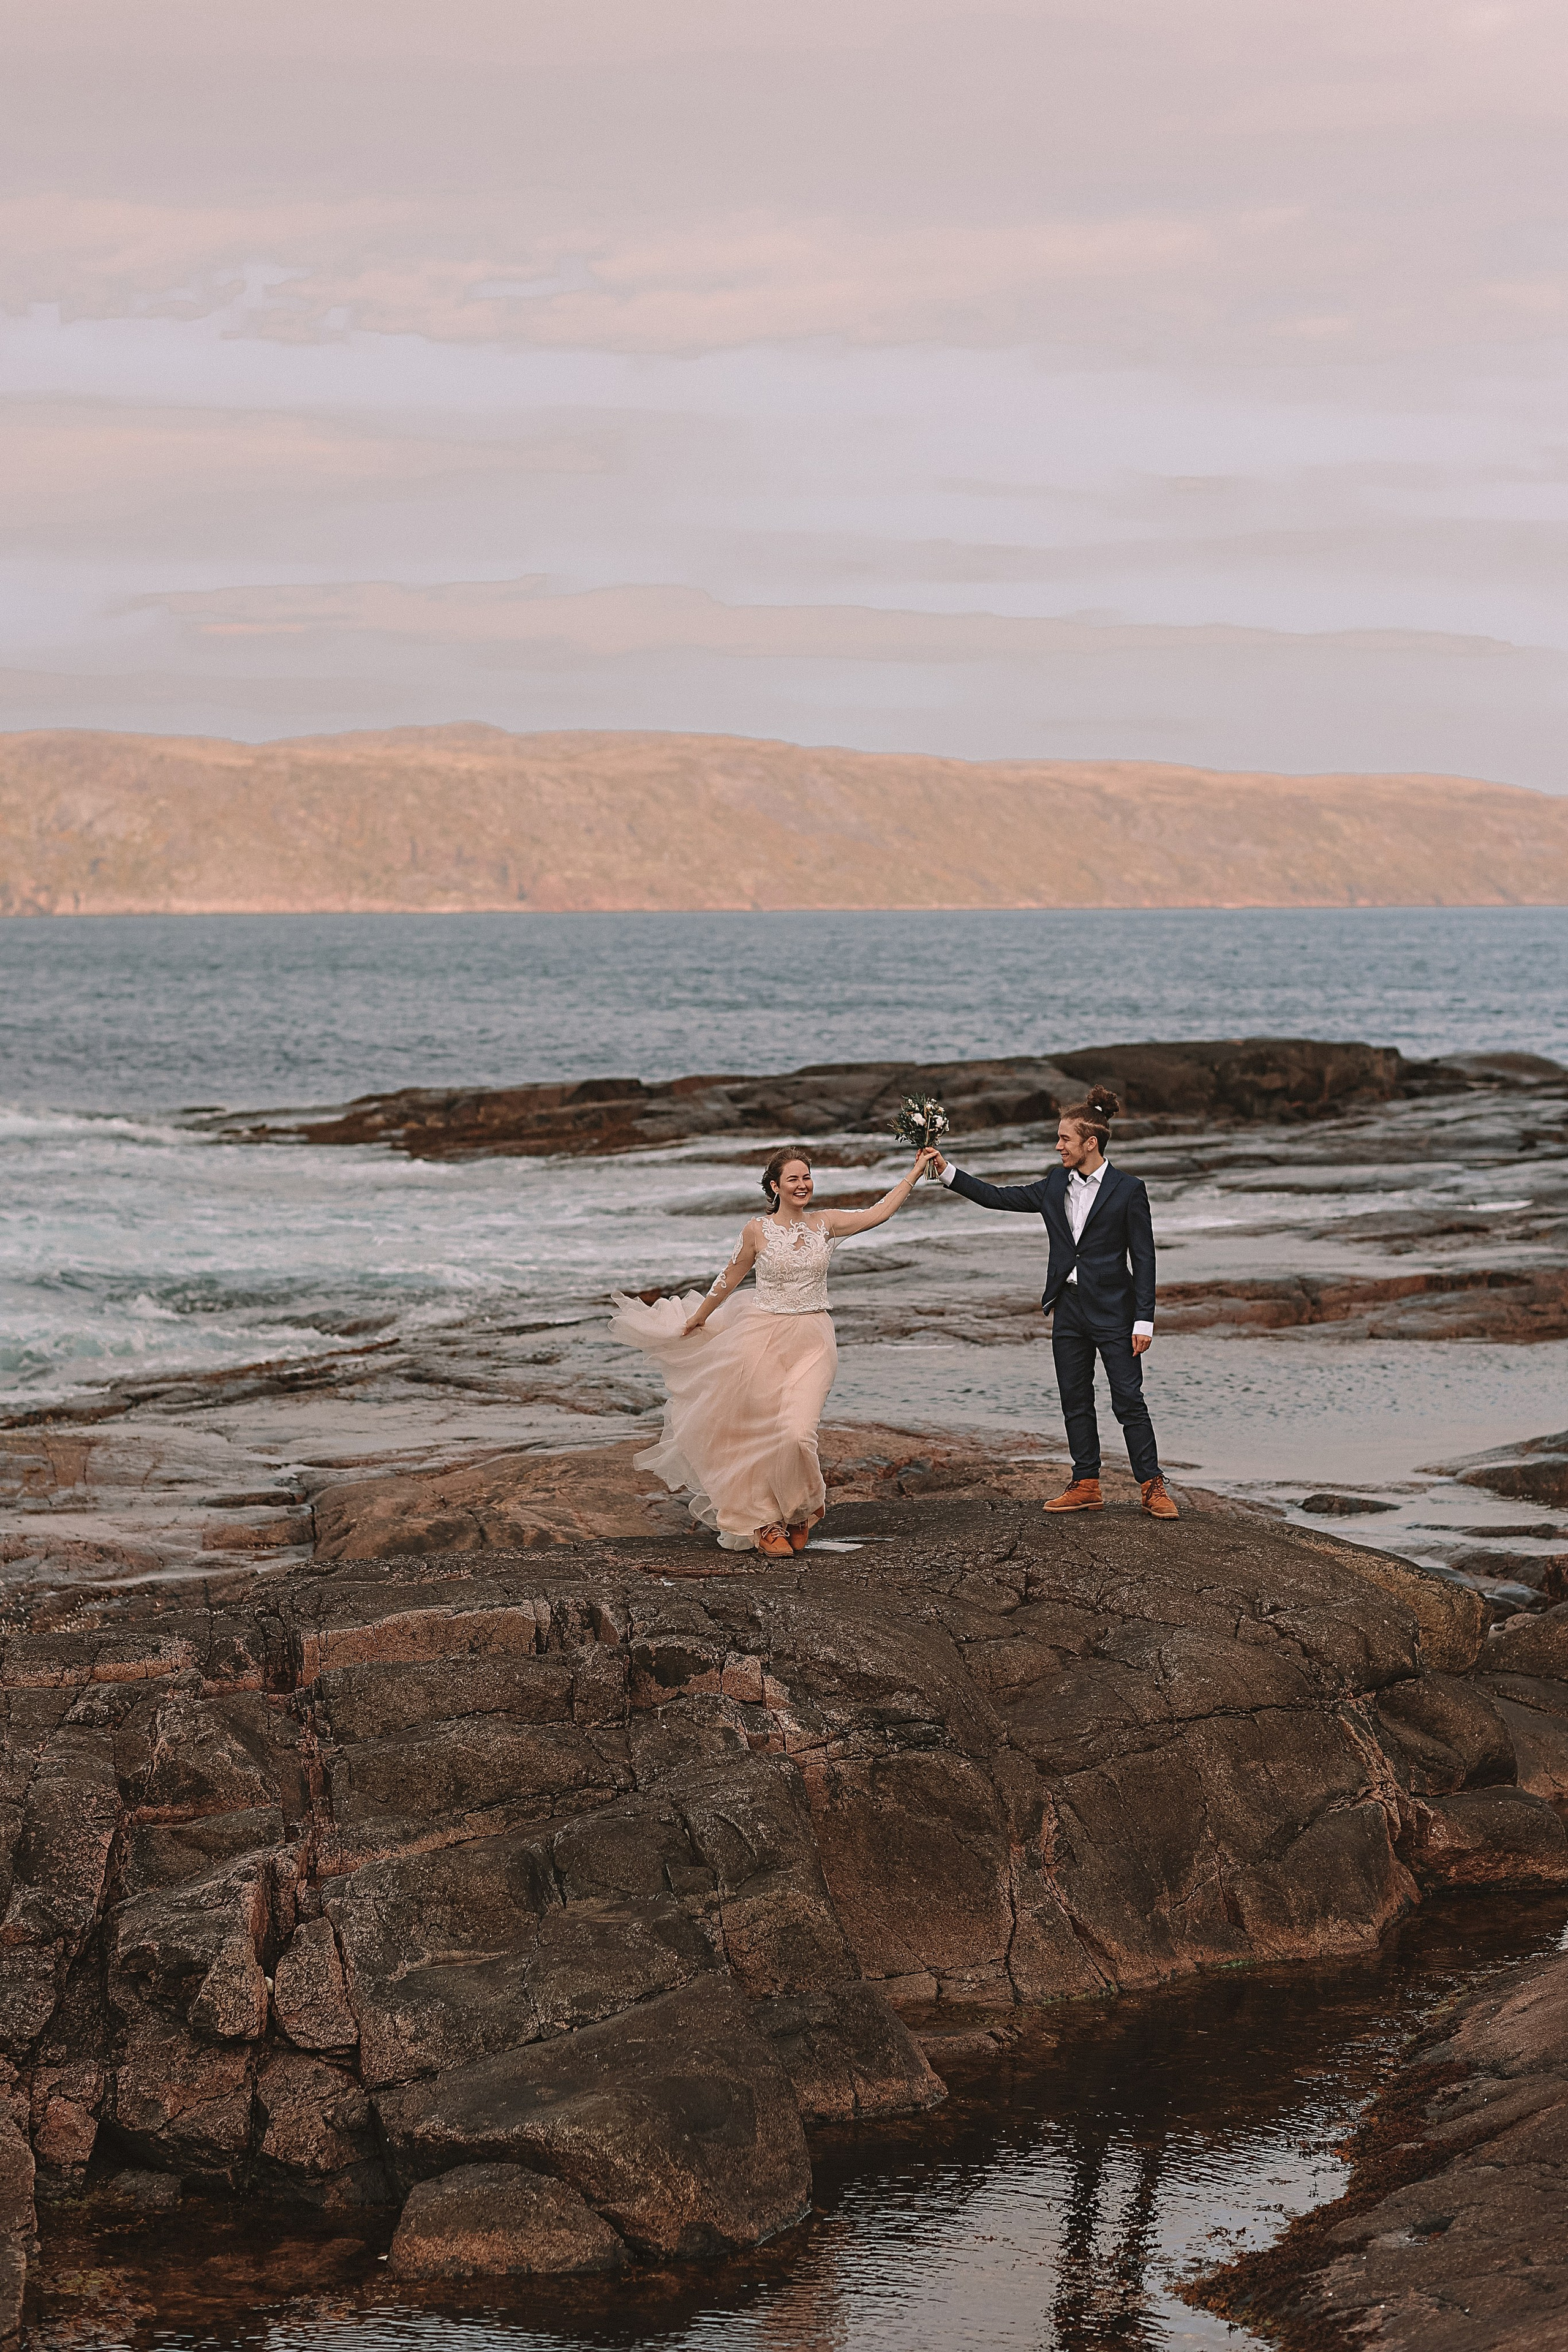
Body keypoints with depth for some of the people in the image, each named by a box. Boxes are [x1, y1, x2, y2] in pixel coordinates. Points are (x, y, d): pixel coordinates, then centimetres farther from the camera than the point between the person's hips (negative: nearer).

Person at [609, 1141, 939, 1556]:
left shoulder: (825, 1224, 2)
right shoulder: (758, 1230, -3)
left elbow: (881, 1212, -3)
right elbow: (730, 1279, 11)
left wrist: (916, 1172, -6)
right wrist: (699, 1317, 21)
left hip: (812, 1343, 1)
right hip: (764, 1339, 0)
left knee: (796, 1433, -14)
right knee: (761, 1434, 2)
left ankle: (800, 1511, 13)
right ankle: (766, 1523, 18)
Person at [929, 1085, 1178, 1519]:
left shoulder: (1128, 1190, -7)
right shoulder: (1054, 1188, 9)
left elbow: (1143, 1258, -7)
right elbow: (997, 1197, 13)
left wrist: (1144, 1320, -12)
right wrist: (947, 1172, 4)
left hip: (1113, 1310, -6)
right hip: (1068, 1308, 6)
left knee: (1129, 1401, -5)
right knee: (1075, 1402, 8)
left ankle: (1152, 1487, 0)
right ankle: (1086, 1486, 15)